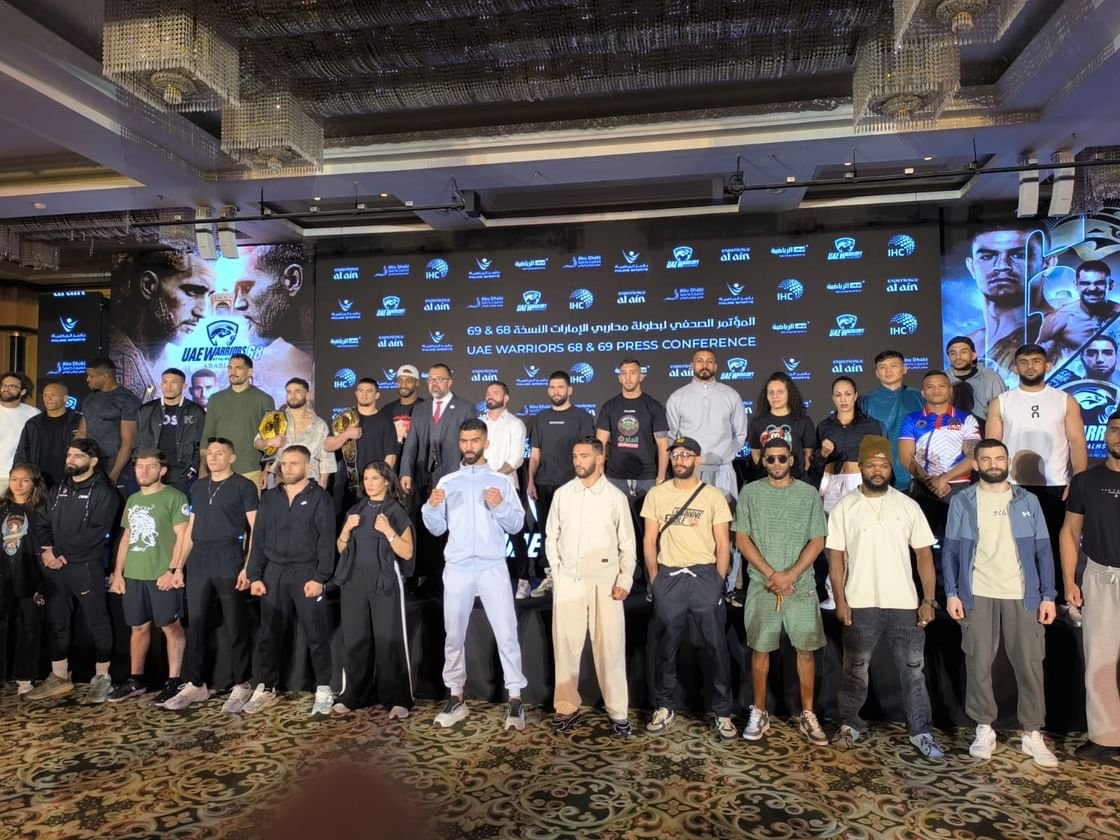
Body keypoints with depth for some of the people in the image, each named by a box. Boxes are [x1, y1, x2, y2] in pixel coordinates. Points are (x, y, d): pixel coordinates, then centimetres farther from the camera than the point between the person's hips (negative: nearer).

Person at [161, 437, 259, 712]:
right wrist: (179, 566, 11)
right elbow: (191, 529, 18)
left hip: (229, 565, -5)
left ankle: (241, 685, 8)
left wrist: (248, 567, -13)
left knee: (235, 628, 0)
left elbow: (255, 528, -5)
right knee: (196, 626, 8)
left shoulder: (243, 486, 0)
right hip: (198, 566, 5)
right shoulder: (197, 487, 16)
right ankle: (195, 685, 19)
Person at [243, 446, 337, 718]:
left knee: (316, 635, -1)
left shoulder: (319, 497, -2)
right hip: (274, 572, 4)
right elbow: (258, 538, 11)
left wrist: (320, 577, -15)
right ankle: (265, 688, 22)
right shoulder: (269, 497, 12)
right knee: (269, 635, 9)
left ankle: (323, 690, 8)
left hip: (306, 573, -4)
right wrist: (255, 576, 3)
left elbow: (326, 541, -7)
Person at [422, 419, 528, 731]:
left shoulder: (501, 480, 5)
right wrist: (431, 507, -11)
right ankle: (455, 698, 20)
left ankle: (515, 700, 4)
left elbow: (516, 525, -1)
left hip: (492, 567, -2)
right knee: (454, 635, 9)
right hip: (457, 568, 2)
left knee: (506, 633, -4)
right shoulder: (447, 481, 10)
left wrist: (500, 506, -18)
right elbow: (437, 529, 7)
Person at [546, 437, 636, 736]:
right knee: (566, 644, 7)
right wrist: (557, 572, 2)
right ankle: (567, 707, 20)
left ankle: (618, 712, 14)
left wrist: (625, 581, -6)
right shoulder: (562, 494, 5)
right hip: (568, 580, 2)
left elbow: (628, 545, 3)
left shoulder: (616, 497, 0)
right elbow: (552, 537, 10)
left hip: (604, 581, -2)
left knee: (610, 646, 2)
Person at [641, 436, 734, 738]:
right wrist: (654, 579, 0)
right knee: (666, 647, 10)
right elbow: (649, 541, 5)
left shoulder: (714, 496, 1)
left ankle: (723, 712, 17)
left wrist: (718, 582, -4)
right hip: (668, 578, 1)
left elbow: (723, 544, 2)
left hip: (704, 576, -1)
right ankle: (664, 708, 23)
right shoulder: (656, 494, 4)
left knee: (716, 647, 4)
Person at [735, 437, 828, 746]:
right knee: (760, 649, 6)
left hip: (802, 586, 1)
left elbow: (817, 541, -1)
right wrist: (771, 574, -11)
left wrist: (790, 575, -13)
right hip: (762, 586, 0)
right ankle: (759, 713, 18)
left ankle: (807, 715, 18)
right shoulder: (750, 493, 1)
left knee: (806, 650, 5)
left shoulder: (809, 494, 2)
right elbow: (742, 539, -3)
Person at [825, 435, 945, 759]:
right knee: (855, 670, 11)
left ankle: (921, 732, 21)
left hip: (904, 605, 1)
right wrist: (840, 600, -8)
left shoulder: (908, 505, 2)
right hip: (860, 605, -1)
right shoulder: (844, 508, -1)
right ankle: (850, 724, 27)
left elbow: (924, 554, 3)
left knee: (914, 671, 8)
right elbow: (836, 556, -1)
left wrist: (929, 600, -3)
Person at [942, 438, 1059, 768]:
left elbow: (1043, 551, 6)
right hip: (977, 596, -1)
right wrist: (951, 593, -6)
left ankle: (1032, 733, 18)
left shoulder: (1028, 501, 6)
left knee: (1030, 665, 4)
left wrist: (1048, 596, 0)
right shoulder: (962, 502, 2)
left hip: (1022, 596, 1)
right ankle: (984, 728, 19)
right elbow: (949, 551, 1)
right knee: (978, 665, 5)